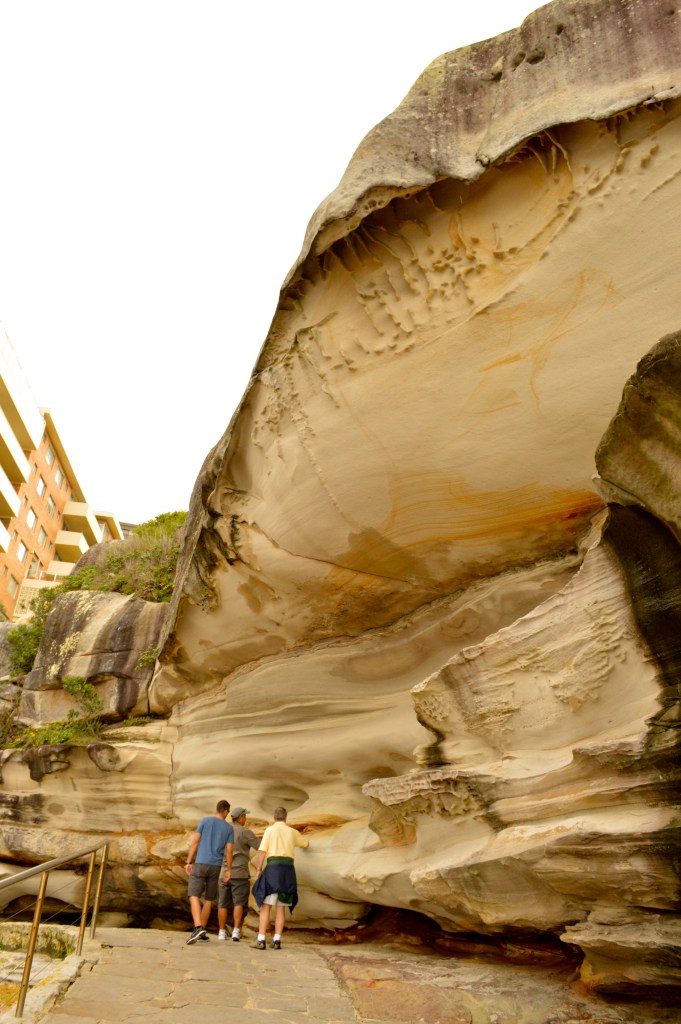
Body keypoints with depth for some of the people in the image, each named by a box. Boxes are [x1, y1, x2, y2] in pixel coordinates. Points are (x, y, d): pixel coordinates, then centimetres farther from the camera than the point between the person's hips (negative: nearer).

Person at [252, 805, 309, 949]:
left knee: (265, 905, 1)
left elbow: (262, 851, -6)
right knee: (281, 907, 10)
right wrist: (305, 841, 55)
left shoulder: (269, 830, 2)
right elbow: (306, 844, 32)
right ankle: (277, 940, 5)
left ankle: (261, 940, -5)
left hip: (273, 868, -3)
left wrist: (258, 870, 1)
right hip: (288, 869, 4)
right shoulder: (292, 832, 14)